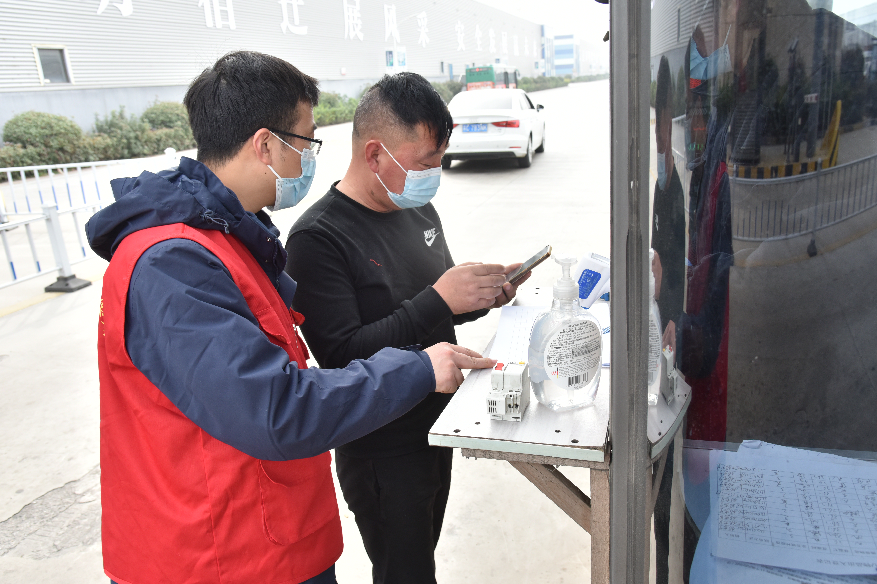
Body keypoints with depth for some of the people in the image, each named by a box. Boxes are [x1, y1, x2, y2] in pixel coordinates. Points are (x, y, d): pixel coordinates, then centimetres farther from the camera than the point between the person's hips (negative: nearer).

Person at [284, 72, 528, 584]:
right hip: (381, 454, -7)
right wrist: (439, 300, -28)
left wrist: (482, 295, -5)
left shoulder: (419, 209, 5)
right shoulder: (318, 238, -20)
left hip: (437, 428, 7)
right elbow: (340, 354, -26)